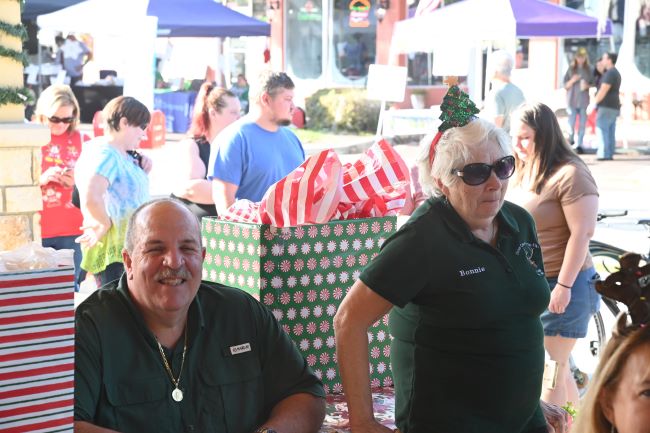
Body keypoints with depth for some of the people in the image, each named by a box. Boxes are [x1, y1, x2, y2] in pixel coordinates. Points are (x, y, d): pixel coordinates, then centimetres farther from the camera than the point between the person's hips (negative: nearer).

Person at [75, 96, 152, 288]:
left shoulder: (121, 154, 10)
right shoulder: (105, 154, -19)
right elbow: (91, 198, -34)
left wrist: (140, 168, 7)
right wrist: (105, 224, -18)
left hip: (126, 247, 10)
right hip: (113, 250, -10)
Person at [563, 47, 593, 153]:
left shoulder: (589, 70, 8)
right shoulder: (571, 69, 5)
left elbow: (592, 84, 13)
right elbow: (565, 85, 5)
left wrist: (587, 86, -8)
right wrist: (572, 80, -14)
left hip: (584, 101, 1)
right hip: (572, 100, -1)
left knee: (582, 124, -2)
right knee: (571, 123, -6)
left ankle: (579, 145, 2)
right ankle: (571, 139, 18)